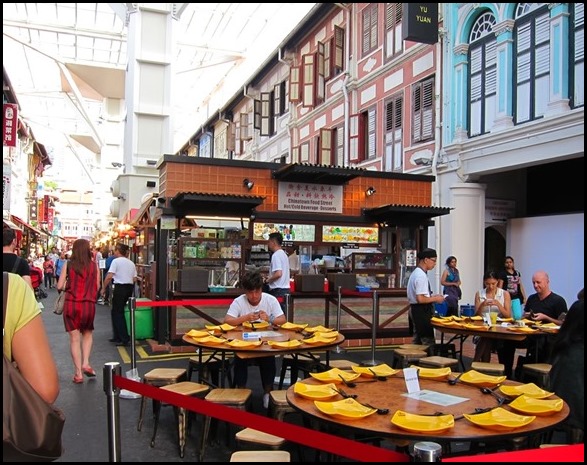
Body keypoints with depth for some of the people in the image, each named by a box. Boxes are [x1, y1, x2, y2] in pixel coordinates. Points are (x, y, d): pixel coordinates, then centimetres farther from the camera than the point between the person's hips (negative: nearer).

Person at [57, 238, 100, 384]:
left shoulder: (68, 265, -2)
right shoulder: (94, 265, -1)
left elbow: (59, 286, -2)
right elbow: (97, 287, 4)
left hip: (71, 304, 0)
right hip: (89, 304, 0)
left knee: (74, 338, 6)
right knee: (88, 334, 22)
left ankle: (78, 373, 8)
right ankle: (85, 363, 7)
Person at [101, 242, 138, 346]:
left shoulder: (116, 261, -7)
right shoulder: (131, 263, 13)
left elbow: (109, 277, -15)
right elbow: (135, 279, 10)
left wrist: (103, 288, -6)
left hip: (119, 287, -7)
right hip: (129, 287, 7)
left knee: (118, 313, 1)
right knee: (115, 311, 19)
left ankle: (125, 339, -2)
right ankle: (117, 336, 22)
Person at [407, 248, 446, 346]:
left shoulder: (416, 272, 11)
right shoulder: (421, 276, -20)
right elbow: (420, 299, -26)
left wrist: (432, 296, 12)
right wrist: (435, 299, -12)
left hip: (416, 310, 10)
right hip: (422, 311, -10)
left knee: (418, 341, 17)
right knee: (429, 342, -4)